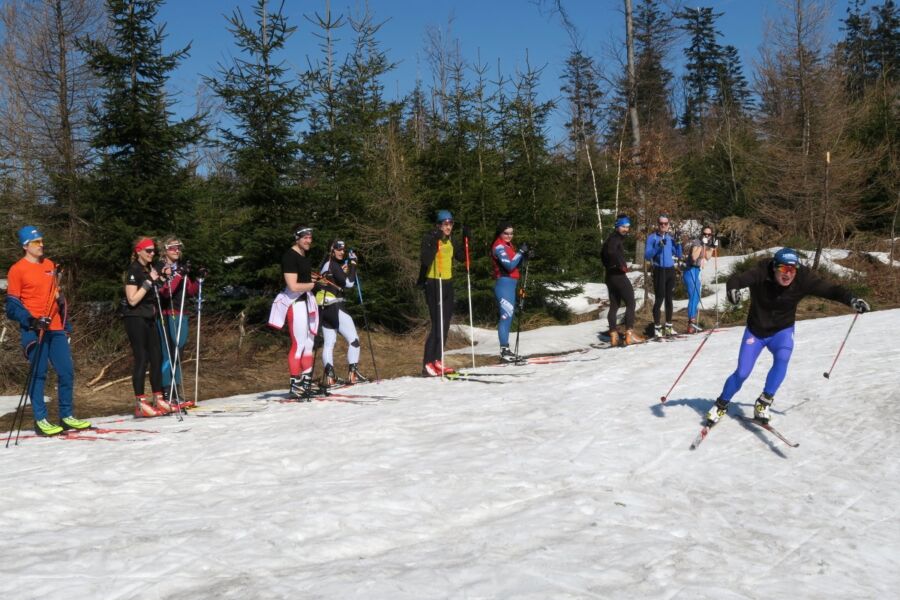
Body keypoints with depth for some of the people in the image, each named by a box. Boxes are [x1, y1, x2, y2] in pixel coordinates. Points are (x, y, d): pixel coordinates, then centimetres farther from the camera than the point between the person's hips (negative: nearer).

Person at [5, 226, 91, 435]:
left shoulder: (50, 265, 15)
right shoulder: (17, 269, -3)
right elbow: (12, 305, -5)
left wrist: (66, 324, 20)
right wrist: (31, 321, -18)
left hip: (56, 329, 6)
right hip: (34, 330, -6)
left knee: (67, 371, 4)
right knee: (38, 373, -3)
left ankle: (67, 416, 13)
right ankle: (40, 420, 4)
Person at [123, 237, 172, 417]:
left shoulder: (150, 269, 13)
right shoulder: (134, 270, -11)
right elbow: (132, 299, -18)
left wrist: (159, 280, 7)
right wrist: (149, 282, -20)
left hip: (149, 318, 8)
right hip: (136, 319, -8)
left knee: (157, 357, 6)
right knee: (141, 360, -7)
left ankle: (158, 399, 12)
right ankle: (140, 404, -4)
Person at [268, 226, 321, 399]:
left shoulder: (305, 255, 14)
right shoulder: (290, 256, -15)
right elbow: (293, 286, -21)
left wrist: (314, 277, 10)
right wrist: (313, 284, -9)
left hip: (307, 300, 10)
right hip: (295, 302, -10)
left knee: (309, 343, 11)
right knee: (299, 344, -8)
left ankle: (306, 383, 18)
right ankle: (295, 386, -2)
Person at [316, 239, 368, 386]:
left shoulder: (327, 263, 17)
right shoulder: (333, 265, -11)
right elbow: (349, 283, -17)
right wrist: (352, 263, -10)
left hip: (323, 308, 9)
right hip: (333, 306, -9)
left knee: (329, 342, 9)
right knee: (353, 339, -3)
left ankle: (329, 376, 5)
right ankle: (353, 373, -7)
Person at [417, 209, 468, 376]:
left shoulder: (450, 241, 11)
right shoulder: (429, 238, -11)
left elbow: (462, 257, 19)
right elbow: (424, 260, -25)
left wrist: (465, 239, 9)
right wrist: (435, 242, -33)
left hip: (448, 283, 8)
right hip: (433, 284, -8)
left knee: (445, 325, 10)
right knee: (437, 324, -12)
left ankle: (437, 361, 19)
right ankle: (428, 364, -9)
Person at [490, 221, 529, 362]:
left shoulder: (508, 245, 17)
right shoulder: (499, 246, -11)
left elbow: (516, 264, 17)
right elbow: (510, 266, -21)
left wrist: (525, 256, 1)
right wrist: (521, 252, -18)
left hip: (510, 283, 10)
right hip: (504, 283, -10)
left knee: (508, 316, 11)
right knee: (506, 316, -12)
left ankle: (506, 350, 15)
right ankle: (504, 351, -15)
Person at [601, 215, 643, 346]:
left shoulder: (612, 237, 18)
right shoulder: (616, 238, -12)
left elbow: (603, 253, 30)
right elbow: (611, 251, -31)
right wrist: (622, 265, -23)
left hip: (610, 275, 10)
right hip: (618, 275, -10)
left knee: (614, 305, 11)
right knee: (630, 303, -8)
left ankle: (614, 335, 11)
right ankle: (629, 334, -15)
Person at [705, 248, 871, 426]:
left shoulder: (803, 279, -20)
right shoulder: (761, 274, -25)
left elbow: (829, 289, -23)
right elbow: (737, 279, -35)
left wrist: (851, 300, -40)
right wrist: (732, 289, -58)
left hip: (782, 331, 1)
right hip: (755, 330, -1)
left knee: (782, 358, -28)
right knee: (742, 373, -5)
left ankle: (763, 404, -14)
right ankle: (721, 405, 20)